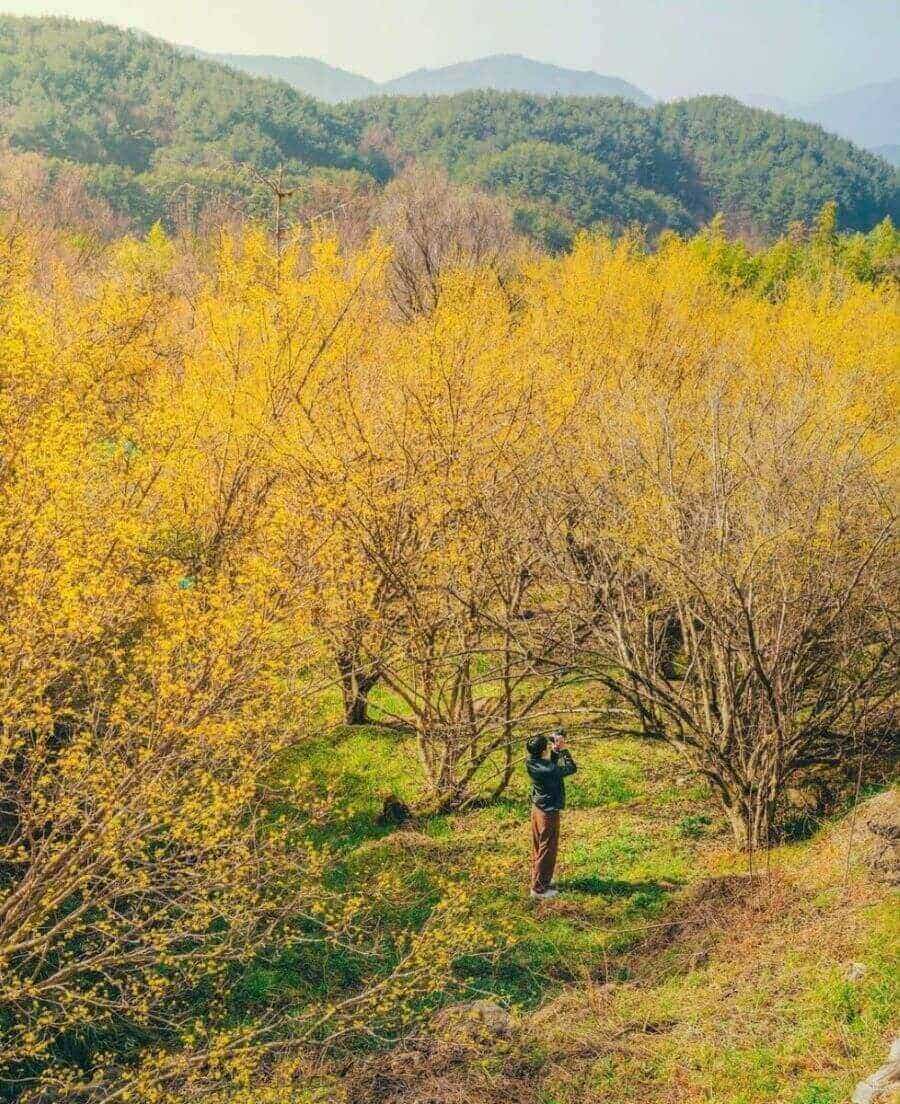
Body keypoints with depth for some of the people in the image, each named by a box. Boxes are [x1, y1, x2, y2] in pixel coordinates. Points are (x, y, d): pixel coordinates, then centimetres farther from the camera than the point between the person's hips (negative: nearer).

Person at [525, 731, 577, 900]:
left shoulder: (531, 762, -6)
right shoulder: (547, 770, -31)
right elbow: (571, 768, -18)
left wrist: (555, 751, -1)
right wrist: (563, 750, -15)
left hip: (537, 808, 8)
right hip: (549, 812, -8)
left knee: (538, 847, 22)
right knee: (547, 850, 4)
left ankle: (538, 879, 38)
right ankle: (539, 889, 12)